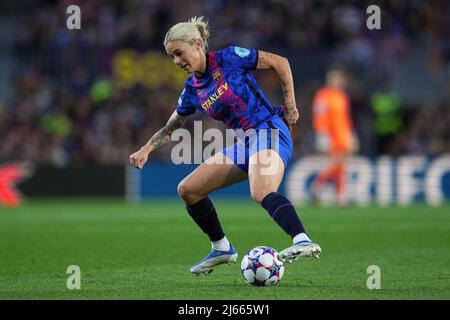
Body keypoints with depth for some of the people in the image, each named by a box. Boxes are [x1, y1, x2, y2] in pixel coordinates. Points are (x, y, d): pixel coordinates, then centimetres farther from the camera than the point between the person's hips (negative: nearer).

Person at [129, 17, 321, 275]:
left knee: (262, 193, -36)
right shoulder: (192, 90, 12)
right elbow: (170, 129, 22)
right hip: (244, 143, 8)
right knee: (188, 190, 6)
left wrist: (291, 106, -4)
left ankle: (303, 241, -54)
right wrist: (146, 150, 5)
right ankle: (222, 249, 19)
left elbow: (280, 63, -2)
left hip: (270, 130, -8)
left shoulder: (229, 58, -7)